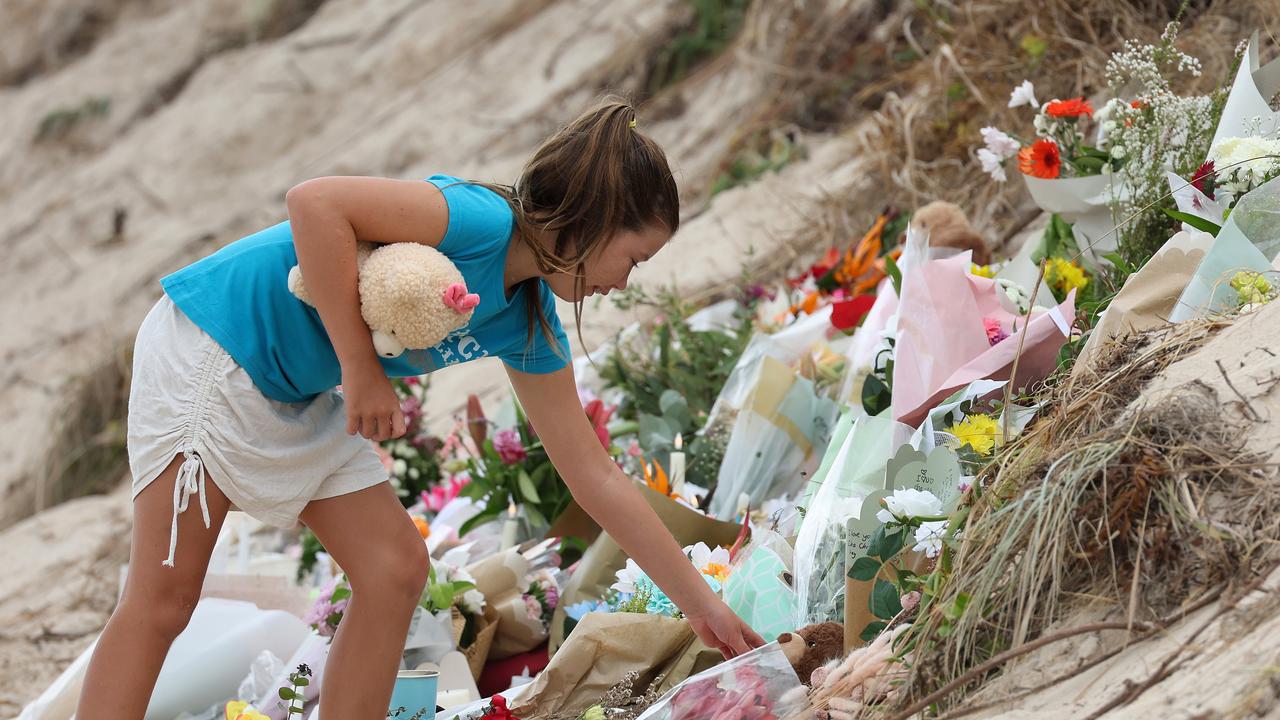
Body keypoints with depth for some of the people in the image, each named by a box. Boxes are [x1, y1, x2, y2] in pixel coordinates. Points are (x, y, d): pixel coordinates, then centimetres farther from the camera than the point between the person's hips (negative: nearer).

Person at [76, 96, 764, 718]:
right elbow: (314, 203, -35)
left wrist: (700, 601, 10)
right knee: (162, 601, -10)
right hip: (212, 341, -9)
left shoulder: (528, 325, 3)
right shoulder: (480, 221, -24)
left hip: (299, 400, 9)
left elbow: (594, 475, 9)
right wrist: (360, 367, -29)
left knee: (396, 568, 2)